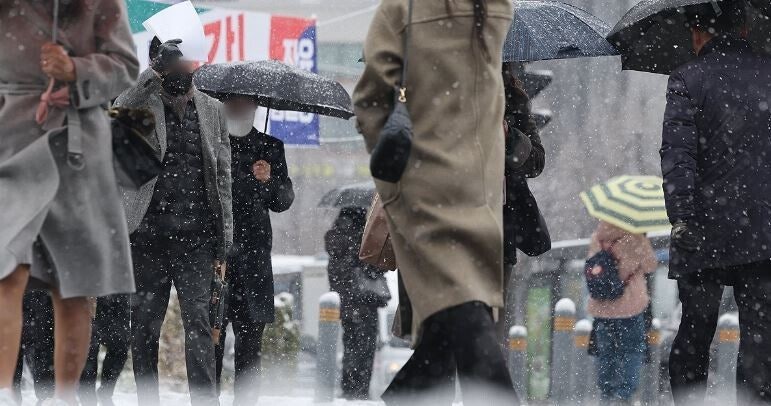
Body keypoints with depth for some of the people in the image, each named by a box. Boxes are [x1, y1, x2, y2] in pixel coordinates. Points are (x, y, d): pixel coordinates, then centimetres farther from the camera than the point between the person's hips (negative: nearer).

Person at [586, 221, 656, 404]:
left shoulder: (596, 238, -2)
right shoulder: (634, 238, -15)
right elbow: (650, 266, -3)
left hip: (600, 308, 4)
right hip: (630, 307, -4)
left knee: (605, 353, 14)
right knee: (632, 351, 8)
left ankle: (607, 395, 16)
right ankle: (623, 395, -3)